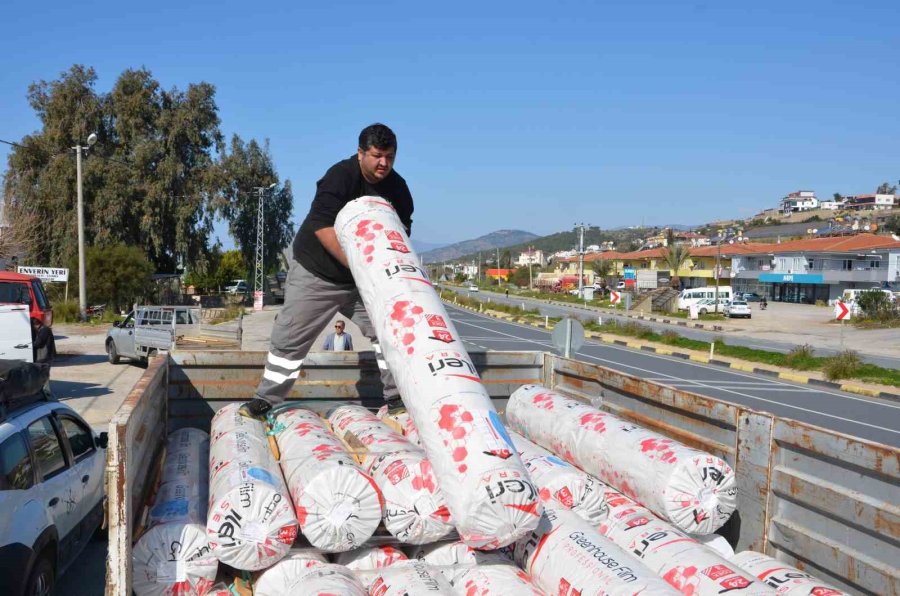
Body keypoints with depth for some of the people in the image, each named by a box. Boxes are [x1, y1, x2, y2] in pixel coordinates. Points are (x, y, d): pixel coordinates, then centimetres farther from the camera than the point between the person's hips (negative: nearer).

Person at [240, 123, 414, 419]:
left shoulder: (398, 188, -2)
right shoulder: (341, 176, -21)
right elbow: (323, 227, -31)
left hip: (365, 279, 5)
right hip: (315, 273, -5)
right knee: (290, 337, -2)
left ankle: (397, 399, 8)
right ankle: (266, 400, 11)